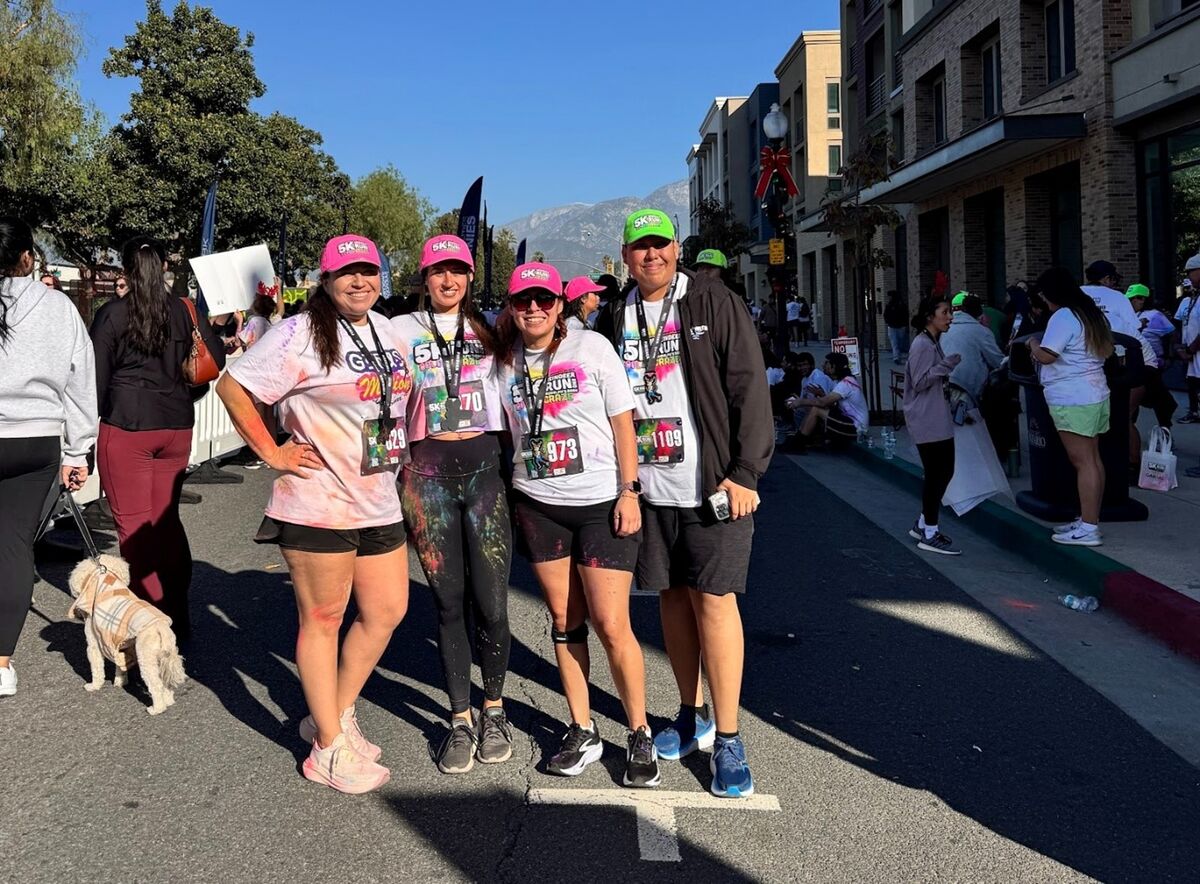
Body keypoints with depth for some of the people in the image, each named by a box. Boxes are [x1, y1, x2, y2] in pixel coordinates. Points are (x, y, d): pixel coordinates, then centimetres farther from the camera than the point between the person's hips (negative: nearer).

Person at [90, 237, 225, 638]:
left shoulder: (111, 314, -5)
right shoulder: (186, 311, 3)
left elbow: (97, 378, -2)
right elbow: (217, 361, 4)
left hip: (126, 427, -4)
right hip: (177, 425, 4)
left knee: (134, 525, 3)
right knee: (166, 519, 15)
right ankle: (177, 616, 19)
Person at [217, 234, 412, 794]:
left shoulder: (387, 330, 11)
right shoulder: (302, 334, -12)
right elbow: (233, 386, -14)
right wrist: (271, 452, -14)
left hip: (380, 503, 8)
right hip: (319, 504, -8)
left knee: (386, 611, 14)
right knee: (322, 621, 4)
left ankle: (334, 716, 33)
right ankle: (329, 749, 18)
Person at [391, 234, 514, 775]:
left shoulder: (490, 328, 12)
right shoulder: (402, 330, 8)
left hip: (486, 469, 1)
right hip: (429, 475, 0)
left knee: (491, 603, -2)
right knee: (449, 602, 5)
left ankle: (493, 709, 20)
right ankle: (460, 718, 19)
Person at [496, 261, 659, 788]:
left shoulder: (591, 347, -4)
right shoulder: (506, 362, 7)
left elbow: (623, 422, -3)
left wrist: (629, 490, -9)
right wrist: (511, 501, 10)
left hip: (602, 502, -4)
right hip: (538, 505, 4)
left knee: (611, 625, -5)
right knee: (564, 621, 9)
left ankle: (639, 735, 11)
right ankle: (582, 732, 21)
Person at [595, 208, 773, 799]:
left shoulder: (714, 303, -3)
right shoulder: (615, 320, 10)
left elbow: (749, 388, -7)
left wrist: (744, 473, -13)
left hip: (711, 484, -4)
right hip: (647, 486, 5)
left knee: (713, 600, -3)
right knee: (672, 596, 12)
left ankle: (727, 740, 7)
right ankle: (692, 716, 29)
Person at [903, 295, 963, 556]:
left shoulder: (934, 343, 15)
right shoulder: (922, 345, -15)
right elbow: (919, 382, -19)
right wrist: (945, 366, -26)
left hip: (938, 419, 10)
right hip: (927, 421, -10)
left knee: (943, 472, 12)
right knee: (936, 474, -5)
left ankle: (923, 524, 23)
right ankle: (930, 534, 3)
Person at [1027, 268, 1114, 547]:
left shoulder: (1062, 317, -14)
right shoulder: (1092, 313, 15)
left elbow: (1046, 356, -20)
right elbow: (1107, 350, 23)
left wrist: (1033, 344, -1)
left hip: (1072, 400, -10)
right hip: (1095, 395, 10)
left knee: (1083, 462, -9)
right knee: (1092, 459, 12)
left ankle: (1088, 528, -7)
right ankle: (1089, 520, 18)